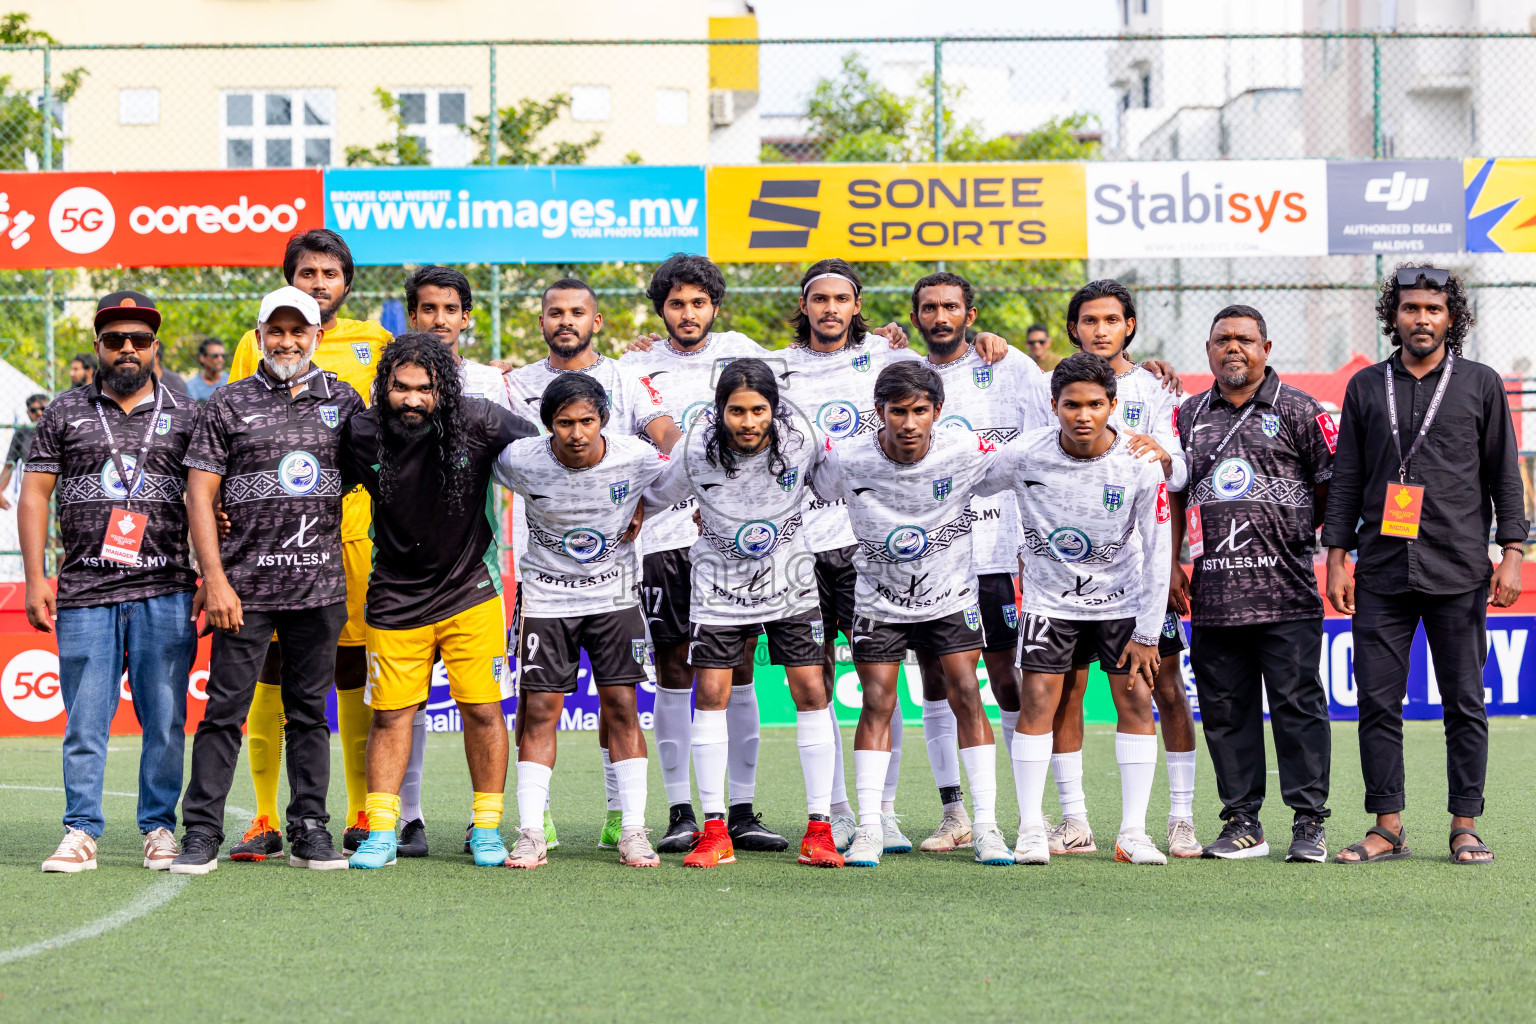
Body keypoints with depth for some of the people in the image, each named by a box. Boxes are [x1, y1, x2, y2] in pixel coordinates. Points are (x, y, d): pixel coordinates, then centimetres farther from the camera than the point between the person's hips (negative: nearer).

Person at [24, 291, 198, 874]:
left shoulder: (185, 417, 11)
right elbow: (34, 494, 9)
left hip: (164, 591, 0)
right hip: (85, 592, 0)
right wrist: (35, 579, 1)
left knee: (165, 718, 0)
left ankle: (159, 829, 10)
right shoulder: (65, 414, 11)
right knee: (85, 719, -1)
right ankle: (81, 833, 4)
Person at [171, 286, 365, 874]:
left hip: (320, 584, 2)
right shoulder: (229, 404, 3)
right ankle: (202, 833, 2)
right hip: (245, 584, -2)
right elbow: (199, 496, 0)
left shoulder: (344, 401, 11)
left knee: (310, 710, 7)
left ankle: (310, 833, 13)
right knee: (226, 707, -2)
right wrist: (214, 578, -9)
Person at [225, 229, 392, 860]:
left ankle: (361, 817, 10)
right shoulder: (255, 345, 10)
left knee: (354, 672, 3)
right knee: (268, 672, -2)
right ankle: (265, 820, 4)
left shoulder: (371, 342, 11)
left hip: (352, 526, 0)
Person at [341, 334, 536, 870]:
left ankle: (486, 828, 12)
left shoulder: (479, 421, -14)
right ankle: (381, 831, 10)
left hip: (470, 592, -1)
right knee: (390, 715, 2)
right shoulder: (361, 434, -11)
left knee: (482, 709, -1)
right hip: (395, 598, 1)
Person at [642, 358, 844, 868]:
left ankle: (819, 830, 0)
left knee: (810, 690, -6)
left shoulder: (801, 440, -15)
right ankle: (715, 831, 1)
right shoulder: (697, 450, -17)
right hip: (719, 584, 0)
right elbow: (653, 497, 2)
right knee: (712, 693, -6)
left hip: (789, 580, 0)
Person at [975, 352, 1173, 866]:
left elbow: (1157, 553, -9)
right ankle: (1031, 830, -1)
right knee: (1037, 701, -9)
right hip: (1049, 597, 0)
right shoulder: (1025, 456, -17)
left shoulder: (1140, 463, -16)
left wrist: (1147, 633, -8)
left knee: (1136, 700, -6)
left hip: (1121, 600, 0)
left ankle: (1133, 833, 0)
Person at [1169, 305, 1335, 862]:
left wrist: (1294, 534, 0)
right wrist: (1172, 564, 14)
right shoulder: (1190, 415, 15)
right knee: (1224, 709, 6)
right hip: (1213, 588, 4)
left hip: (1285, 589, -4)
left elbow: (1332, 488, 5)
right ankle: (1242, 823, 13)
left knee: (1297, 703, -5)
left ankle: (1309, 823, 0)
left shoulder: (1298, 410, 3)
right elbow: (1175, 495, 20)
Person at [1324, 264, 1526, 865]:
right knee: (1377, 702, -1)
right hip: (1382, 573, 1)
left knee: (1465, 703, 1)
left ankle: (1465, 826, 9)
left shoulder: (1481, 385, 8)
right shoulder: (1366, 387, 11)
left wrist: (1511, 554, 1)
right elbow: (1346, 478, 12)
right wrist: (1337, 556, 5)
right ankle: (1387, 827, 7)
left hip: (1459, 574, -1)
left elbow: (1504, 474, 8)